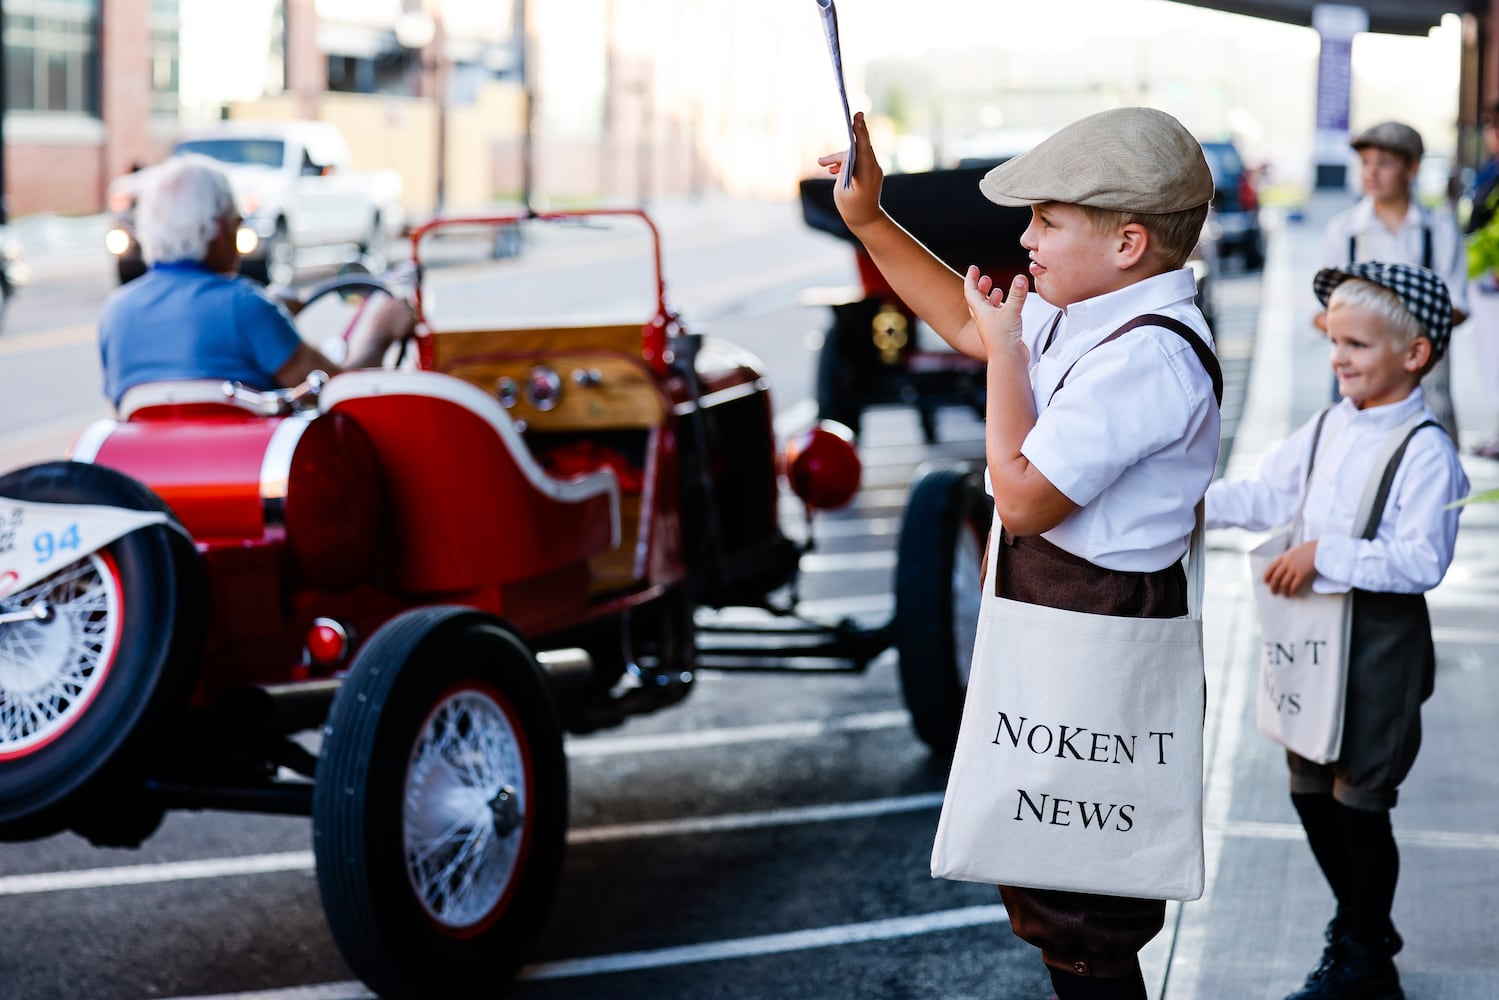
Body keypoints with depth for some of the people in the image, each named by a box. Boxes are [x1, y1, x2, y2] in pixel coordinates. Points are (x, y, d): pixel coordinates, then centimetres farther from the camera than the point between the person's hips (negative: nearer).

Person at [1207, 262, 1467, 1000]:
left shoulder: (1425, 451, -18)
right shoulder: (1328, 428, 6)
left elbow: (1422, 560, -25)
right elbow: (1271, 495, 15)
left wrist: (1326, 554, -27)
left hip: (1381, 638, -8)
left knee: (1359, 800, 2)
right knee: (1310, 790, 17)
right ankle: (1360, 923, 37)